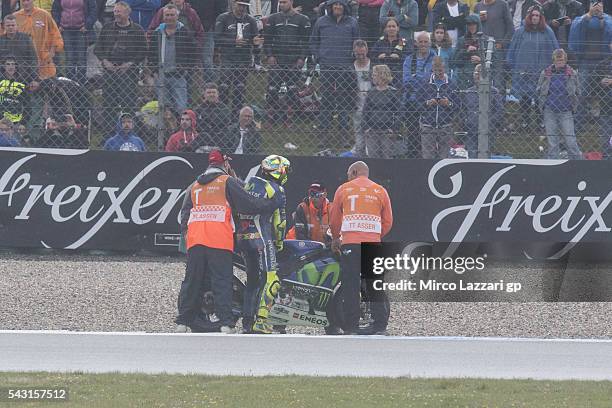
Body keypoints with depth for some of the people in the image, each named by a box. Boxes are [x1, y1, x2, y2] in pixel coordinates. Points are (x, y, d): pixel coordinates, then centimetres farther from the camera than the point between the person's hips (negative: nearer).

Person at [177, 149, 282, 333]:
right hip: (219, 241, -5)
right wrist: (273, 204, 13)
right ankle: (226, 323, -13)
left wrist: (185, 235, 21)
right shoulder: (228, 182, 6)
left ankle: (182, 322, 8)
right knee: (222, 283, -6)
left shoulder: (194, 187, 23)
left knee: (191, 282, 8)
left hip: (194, 241, 5)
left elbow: (184, 215, 19)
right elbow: (248, 203, 2)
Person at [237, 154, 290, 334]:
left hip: (242, 237, 8)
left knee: (252, 279, 17)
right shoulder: (276, 190, -6)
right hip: (261, 238, -8)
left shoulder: (250, 184, 16)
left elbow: (239, 208, 19)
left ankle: (247, 319, 16)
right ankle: (260, 320, -19)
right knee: (269, 279, -9)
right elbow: (279, 220, -5)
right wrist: (280, 241, 8)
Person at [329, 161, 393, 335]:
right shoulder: (380, 191, 11)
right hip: (373, 242, 2)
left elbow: (334, 218, 14)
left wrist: (335, 238, 30)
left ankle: (350, 325, -5)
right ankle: (380, 324, 6)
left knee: (350, 286, -1)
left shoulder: (344, 189, 7)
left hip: (350, 243, -2)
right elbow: (388, 222, 11)